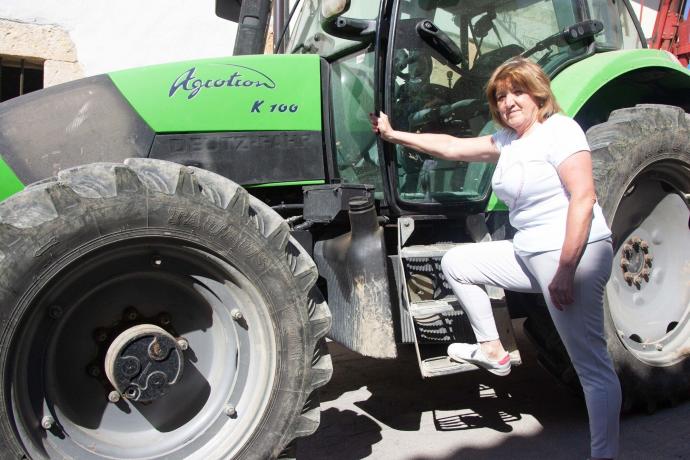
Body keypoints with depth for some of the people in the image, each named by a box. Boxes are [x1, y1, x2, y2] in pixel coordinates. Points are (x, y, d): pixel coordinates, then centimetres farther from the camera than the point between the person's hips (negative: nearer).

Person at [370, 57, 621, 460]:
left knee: (592, 365, -5)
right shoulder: (507, 140, 15)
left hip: (574, 254, -9)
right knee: (456, 264, 11)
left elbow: (583, 199, -19)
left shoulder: (560, 131, -11)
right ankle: (493, 350, 18)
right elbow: (452, 147, 20)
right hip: (529, 253, 9)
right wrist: (394, 135, 19)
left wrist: (565, 271, -23)